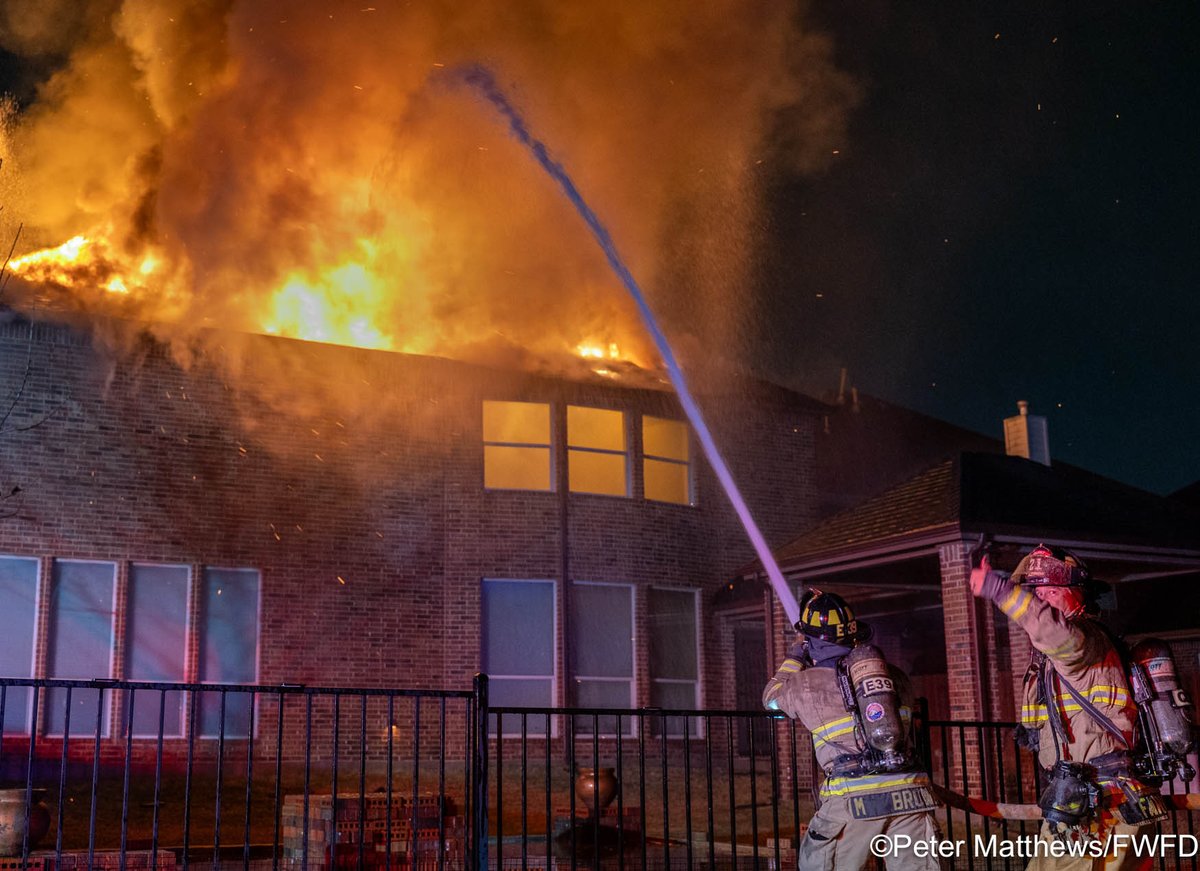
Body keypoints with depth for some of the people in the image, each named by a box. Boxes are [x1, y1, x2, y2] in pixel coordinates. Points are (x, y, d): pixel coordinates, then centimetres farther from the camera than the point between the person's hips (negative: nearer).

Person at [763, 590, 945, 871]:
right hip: (909, 792, 3)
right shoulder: (892, 673, 13)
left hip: (854, 796, -3)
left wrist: (797, 652, 37)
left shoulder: (806, 684, 6)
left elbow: (771, 697, 27)